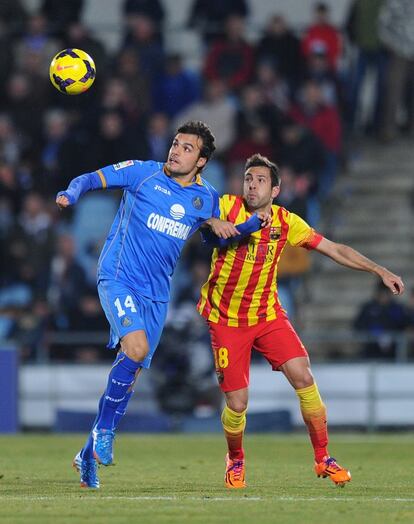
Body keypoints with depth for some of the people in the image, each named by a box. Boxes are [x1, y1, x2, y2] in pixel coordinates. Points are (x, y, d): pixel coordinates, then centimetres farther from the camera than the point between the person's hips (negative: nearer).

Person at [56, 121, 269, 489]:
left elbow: (219, 236, 24)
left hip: (157, 293, 5)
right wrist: (71, 194, -22)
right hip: (119, 277, -5)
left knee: (132, 372, 5)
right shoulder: (144, 173, -3)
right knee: (136, 350, -28)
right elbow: (92, 179, 0)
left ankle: (89, 455, 19)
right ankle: (104, 429, -7)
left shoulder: (207, 198, 8)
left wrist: (257, 222, 6)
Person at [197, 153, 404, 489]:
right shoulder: (227, 207, -10)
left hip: (268, 315, 2)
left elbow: (334, 249, 3)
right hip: (226, 320, -2)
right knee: (237, 404, -7)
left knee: (304, 378, -15)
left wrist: (380, 271, -3)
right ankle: (235, 461, 24)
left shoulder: (286, 222, -2)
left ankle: (323, 459, 0)